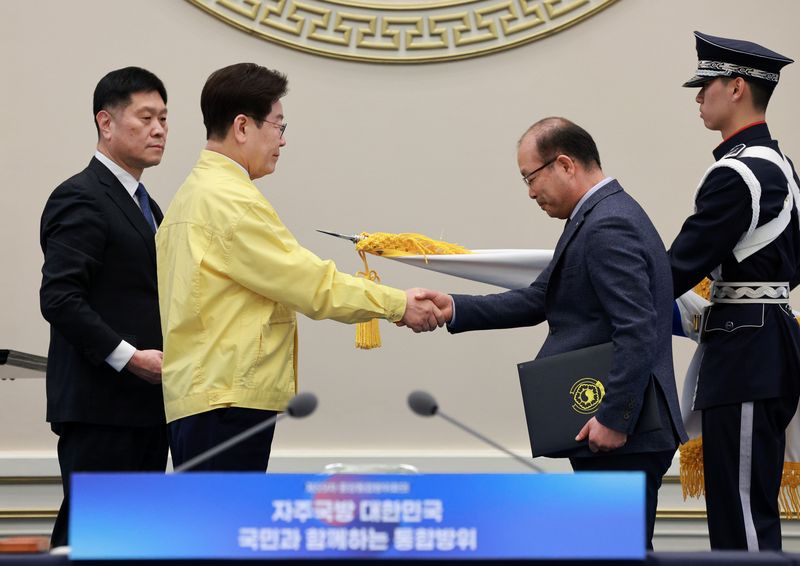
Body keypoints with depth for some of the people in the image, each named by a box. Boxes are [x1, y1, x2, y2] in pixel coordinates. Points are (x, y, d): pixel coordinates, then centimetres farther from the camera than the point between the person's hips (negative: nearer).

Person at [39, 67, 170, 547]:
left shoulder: (145, 205, 20)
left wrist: (162, 356, 9)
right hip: (101, 404, -9)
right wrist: (128, 356, -21)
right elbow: (59, 298, -19)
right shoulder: (81, 198, -10)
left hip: (146, 404, 9)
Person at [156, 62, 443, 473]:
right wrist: (398, 304, -7)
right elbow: (312, 284, -14)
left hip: (199, 394, 10)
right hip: (226, 402, -10)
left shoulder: (195, 192, 18)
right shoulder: (231, 200, -14)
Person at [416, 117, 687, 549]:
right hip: (616, 434, 11)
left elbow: (639, 332, -25)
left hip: (623, 437, -11)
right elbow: (539, 300, 15)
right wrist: (455, 309, 5)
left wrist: (614, 419, -23)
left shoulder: (608, 227, -18)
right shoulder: (600, 218, 15)